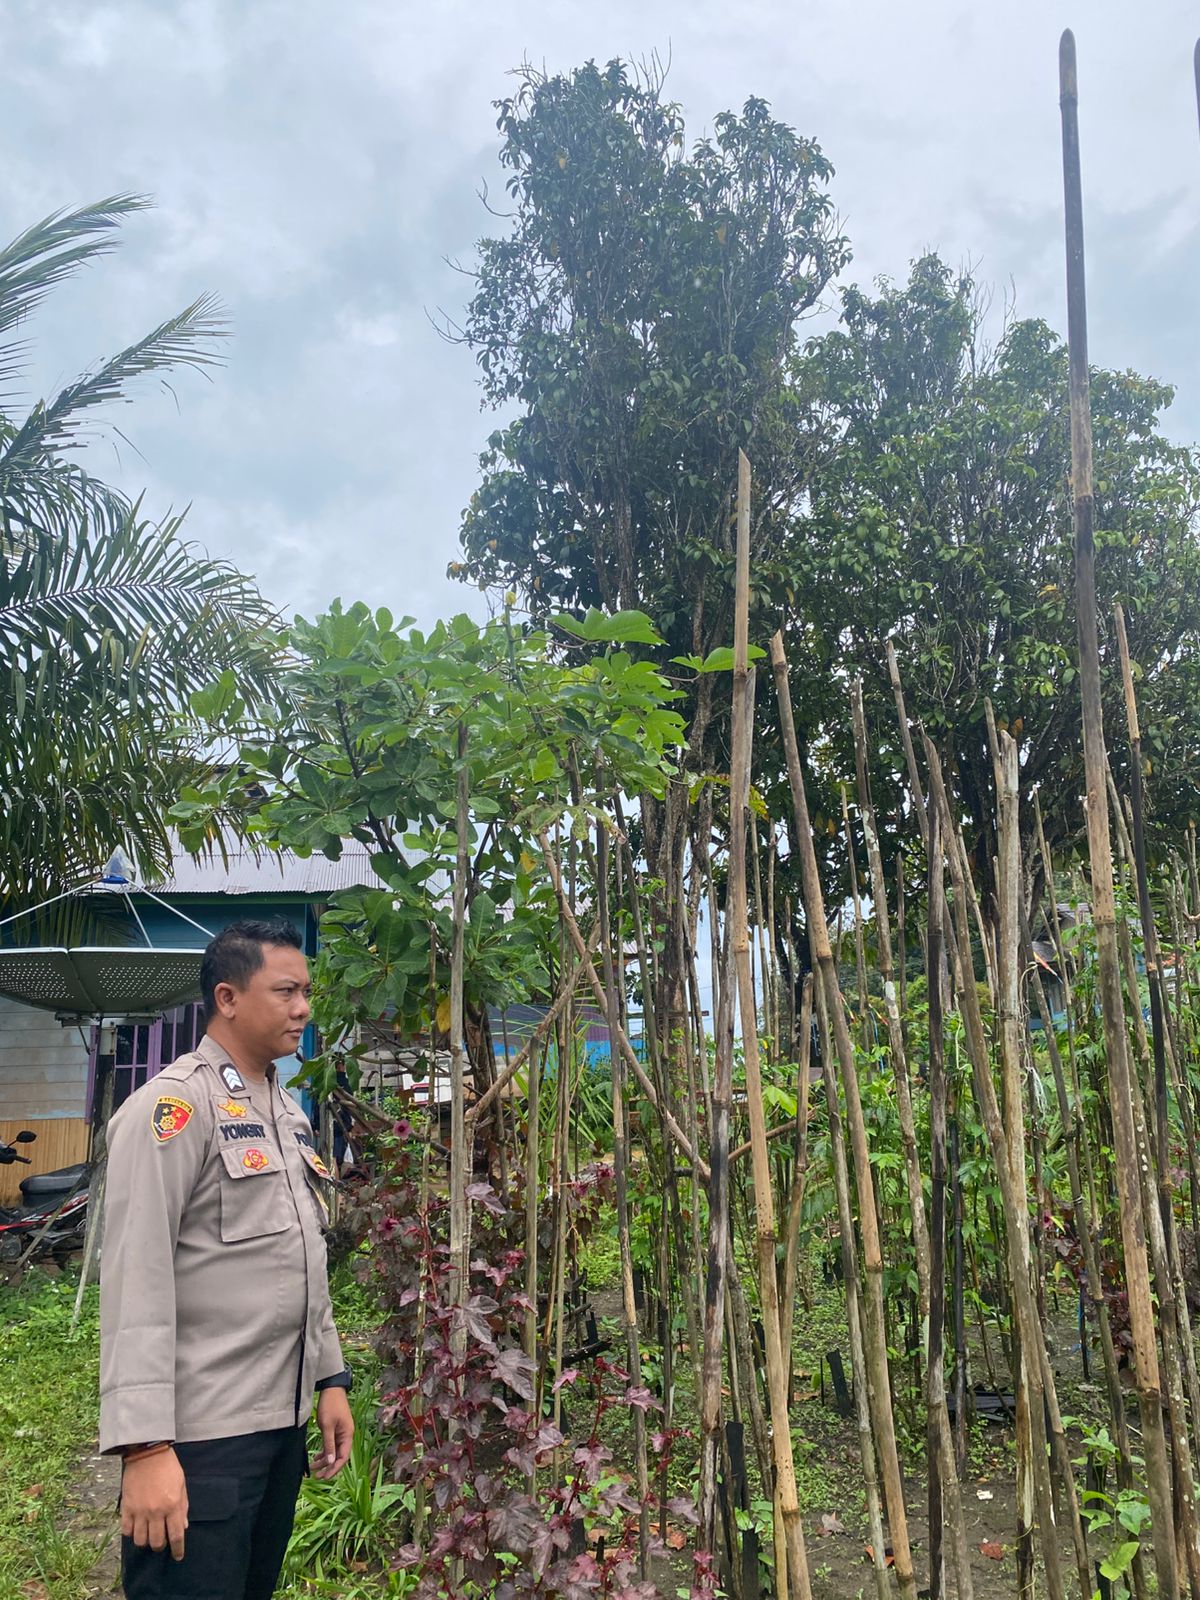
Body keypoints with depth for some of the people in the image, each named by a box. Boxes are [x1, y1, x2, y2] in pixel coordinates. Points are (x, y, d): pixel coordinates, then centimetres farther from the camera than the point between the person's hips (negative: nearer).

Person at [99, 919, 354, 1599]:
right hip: (200, 1436, -8)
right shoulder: (174, 1104, -14)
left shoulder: (289, 1111, 13)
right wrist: (145, 1446, -22)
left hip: (284, 1418, 8)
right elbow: (137, 1278, -19)